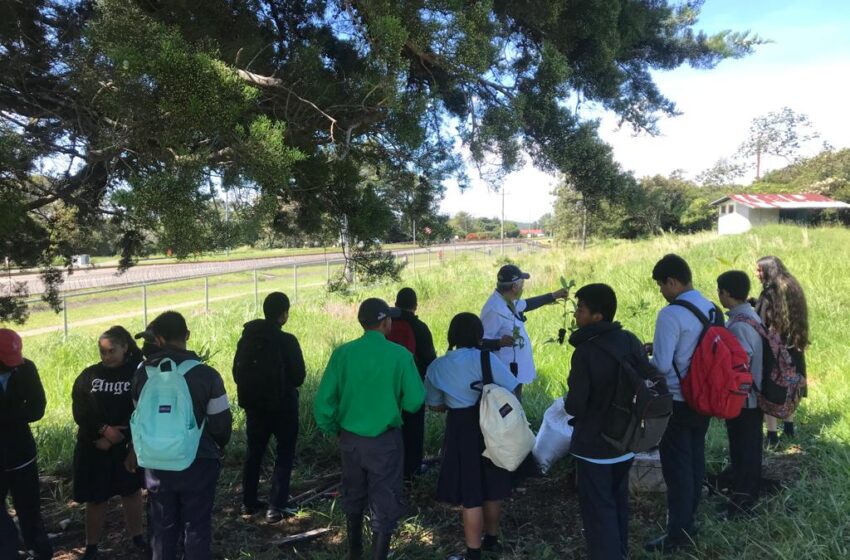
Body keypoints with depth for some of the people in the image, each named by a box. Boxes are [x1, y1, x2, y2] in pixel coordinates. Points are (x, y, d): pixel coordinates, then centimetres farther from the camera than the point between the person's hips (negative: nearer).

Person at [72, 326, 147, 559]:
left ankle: (137, 537, 28)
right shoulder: (89, 375, 0)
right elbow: (79, 411, -5)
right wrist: (103, 429, -19)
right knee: (95, 498, 9)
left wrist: (114, 437, -17)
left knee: (131, 491, 13)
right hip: (92, 446, 1)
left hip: (127, 446, -1)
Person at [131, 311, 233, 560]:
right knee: (197, 526, 10)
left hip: (158, 463, 3)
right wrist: (218, 446, 11)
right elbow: (221, 422, -10)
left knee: (163, 526, 18)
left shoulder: (143, 373, -5)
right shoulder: (206, 375, -16)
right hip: (198, 463, -3)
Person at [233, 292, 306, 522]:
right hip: (282, 406, -5)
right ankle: (276, 507, 5)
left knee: (254, 452, 19)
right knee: (285, 453, 8)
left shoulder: (247, 337, -2)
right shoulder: (286, 341, -19)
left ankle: (249, 502, 28)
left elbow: (237, 370, 4)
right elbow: (298, 376, -15)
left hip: (253, 405, 5)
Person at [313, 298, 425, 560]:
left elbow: (323, 400, -7)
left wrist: (331, 429, 9)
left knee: (353, 498, 24)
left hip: (350, 439, 4)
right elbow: (415, 401, -11)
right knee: (385, 504, 11)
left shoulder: (343, 353, -8)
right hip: (385, 441, -4)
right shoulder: (400, 355, -14)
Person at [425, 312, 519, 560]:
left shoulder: (436, 367, -1)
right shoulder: (485, 359, -11)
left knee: (470, 494, 9)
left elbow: (435, 405, 8)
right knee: (492, 488, 19)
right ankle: (491, 539, 37)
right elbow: (514, 390, -11)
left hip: (460, 431, 0)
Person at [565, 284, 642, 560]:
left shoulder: (586, 352, -27)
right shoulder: (631, 341, -5)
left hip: (594, 445, -7)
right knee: (618, 500, 25)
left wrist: (569, 402, -1)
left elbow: (575, 406, -22)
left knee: (598, 508, 8)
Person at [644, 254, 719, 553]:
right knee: (695, 460, 19)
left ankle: (678, 533, 15)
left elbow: (661, 365, -23)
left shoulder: (671, 314, -22)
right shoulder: (713, 309, 3)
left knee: (676, 466, 3)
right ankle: (689, 519, 35)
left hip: (676, 402, -8)